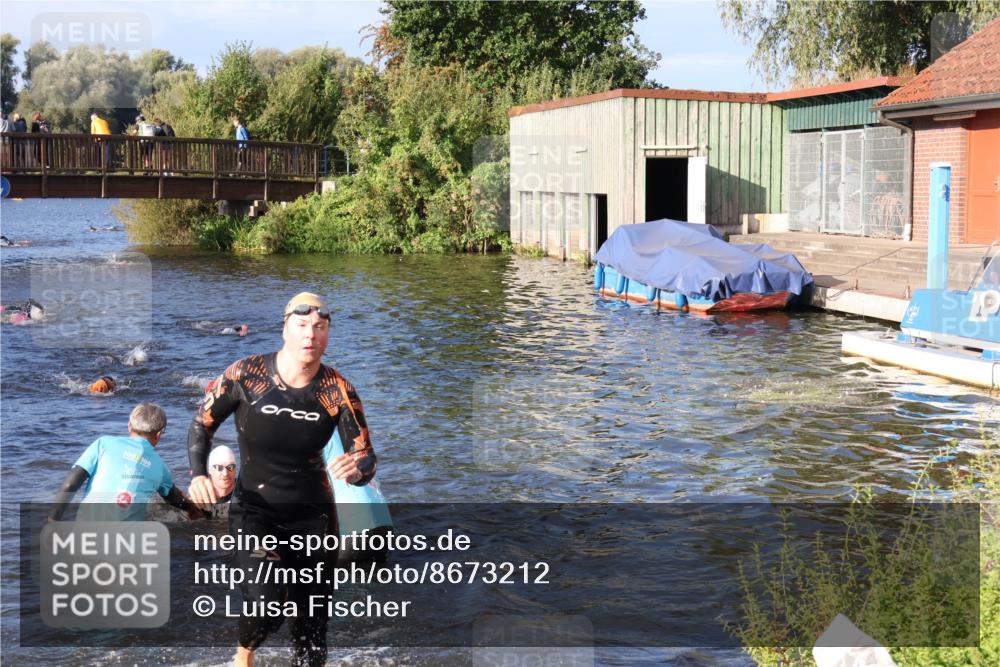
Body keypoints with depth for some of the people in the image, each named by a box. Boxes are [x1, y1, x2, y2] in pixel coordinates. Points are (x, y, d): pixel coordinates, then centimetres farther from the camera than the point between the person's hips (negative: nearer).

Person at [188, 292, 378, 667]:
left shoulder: (338, 392, -11)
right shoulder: (246, 375, -13)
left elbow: (366, 457, -12)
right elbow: (202, 424, 1)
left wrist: (356, 470, -36)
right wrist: (198, 475, -15)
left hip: (313, 513, 2)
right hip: (255, 509, -2)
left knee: (312, 625, 4)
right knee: (267, 602, -24)